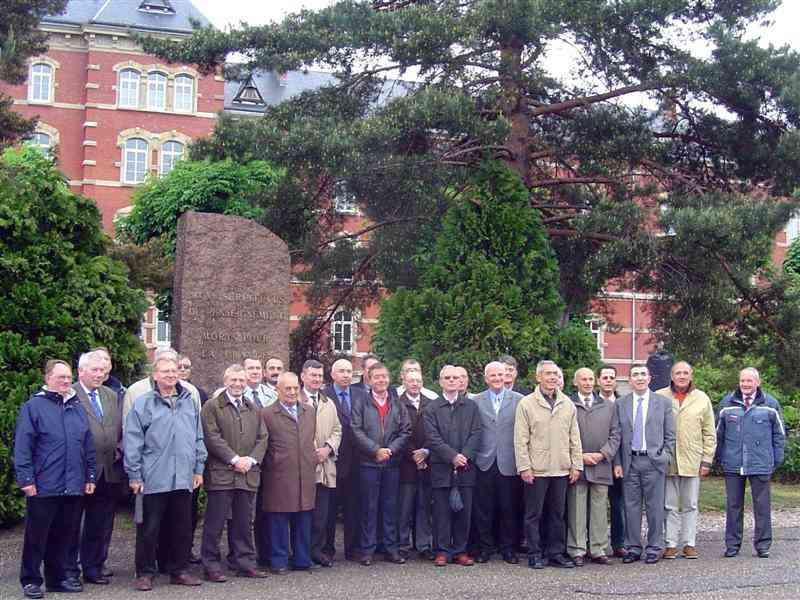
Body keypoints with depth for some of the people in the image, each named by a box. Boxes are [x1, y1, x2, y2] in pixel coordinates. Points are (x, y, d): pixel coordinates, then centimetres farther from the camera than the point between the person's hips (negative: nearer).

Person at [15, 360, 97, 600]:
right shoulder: (33, 406, -4)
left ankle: (57, 577, 23)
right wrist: (26, 479, -13)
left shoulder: (77, 407, 13)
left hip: (73, 487, 5)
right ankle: (30, 580, 13)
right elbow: (22, 447, -8)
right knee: (37, 535, 3)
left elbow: (88, 446, 16)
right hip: (43, 487, -5)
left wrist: (90, 476, 12)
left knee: (64, 535, 12)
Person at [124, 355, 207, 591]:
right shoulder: (143, 403, -3)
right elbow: (132, 442, -4)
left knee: (182, 527, 11)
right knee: (149, 528, 2)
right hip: (153, 480, -4)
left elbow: (198, 438, 16)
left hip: (183, 479, 4)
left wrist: (198, 468, 11)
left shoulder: (189, 402, 11)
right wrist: (134, 475, -7)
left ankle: (179, 570, 22)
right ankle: (145, 573, 13)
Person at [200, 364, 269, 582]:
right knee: (215, 523, -1)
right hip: (220, 474, -5)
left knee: (244, 523, 11)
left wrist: (252, 459, -5)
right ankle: (211, 566, 6)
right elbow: (212, 437, -10)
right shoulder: (212, 407, -1)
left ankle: (245, 563, 17)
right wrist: (234, 459, -14)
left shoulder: (254, 409, 16)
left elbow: (262, 438, 12)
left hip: (248, 474, 5)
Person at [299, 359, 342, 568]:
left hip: (325, 465, 5)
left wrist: (328, 448, -2)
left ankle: (317, 549, 15)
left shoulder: (329, 404, 20)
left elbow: (337, 430, 17)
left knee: (322, 513, 5)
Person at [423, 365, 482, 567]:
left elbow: (476, 434, 3)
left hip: (465, 467, 2)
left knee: (464, 511, 4)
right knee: (442, 511, 1)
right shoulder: (431, 409, 5)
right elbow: (433, 438, -5)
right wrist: (452, 456, -14)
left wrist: (465, 455, -11)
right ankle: (442, 551, 8)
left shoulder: (471, 406, 11)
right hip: (441, 467, -2)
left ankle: (460, 551, 12)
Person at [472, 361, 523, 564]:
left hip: (508, 463, -1)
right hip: (485, 463, 1)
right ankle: (486, 546, 16)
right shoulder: (475, 401, 6)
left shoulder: (519, 400, 4)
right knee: (483, 508, 5)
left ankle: (507, 547, 17)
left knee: (508, 508, 5)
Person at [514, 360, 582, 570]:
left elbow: (574, 438, 12)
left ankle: (556, 553, 17)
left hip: (561, 469, 4)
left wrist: (576, 465, 6)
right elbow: (520, 440, -4)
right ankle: (535, 555, 10)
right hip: (536, 470, -3)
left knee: (557, 514, 9)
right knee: (534, 514, 2)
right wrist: (524, 467, -9)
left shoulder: (567, 404, 10)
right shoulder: (526, 404, -2)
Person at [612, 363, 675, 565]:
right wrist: (617, 463, 1)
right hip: (630, 462, 2)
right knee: (631, 506, 5)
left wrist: (666, 459, -3)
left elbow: (670, 435, 6)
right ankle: (633, 548, 13)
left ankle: (654, 549, 11)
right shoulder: (620, 404, 8)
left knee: (655, 507, 2)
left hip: (654, 461, -1)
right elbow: (617, 436, 8)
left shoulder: (663, 402, 5)